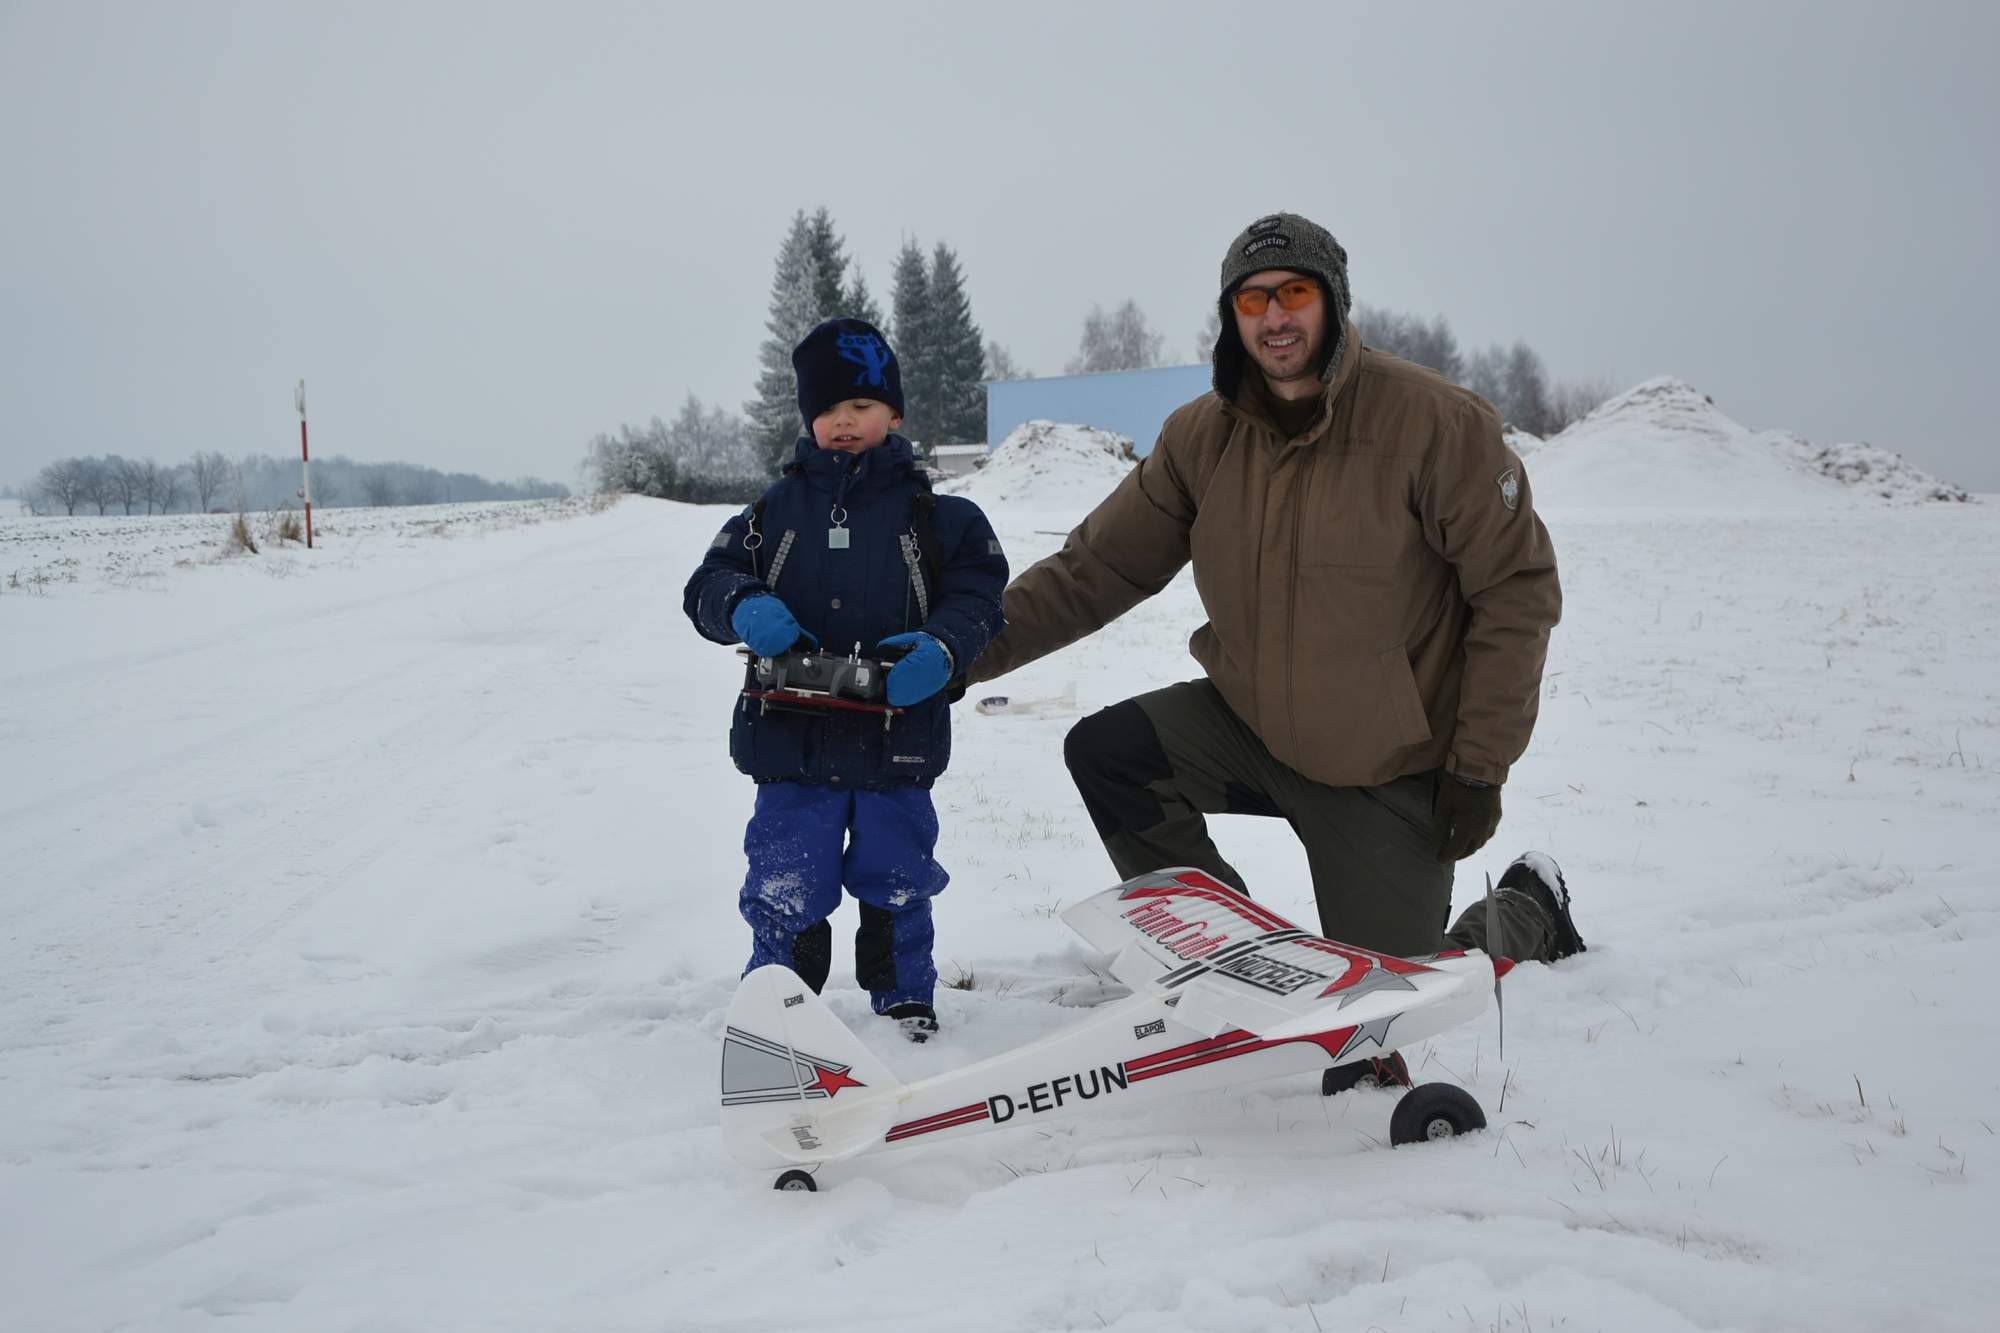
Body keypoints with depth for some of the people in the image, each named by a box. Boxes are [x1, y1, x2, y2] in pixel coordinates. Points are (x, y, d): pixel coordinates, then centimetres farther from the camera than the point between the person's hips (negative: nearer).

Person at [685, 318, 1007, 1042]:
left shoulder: (936, 516, 2)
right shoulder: (773, 512, 6)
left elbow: (979, 594, -3)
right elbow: (707, 583, 3)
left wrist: (942, 646, -23)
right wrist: (743, 606, -20)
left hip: (898, 739, 0)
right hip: (792, 740, 1)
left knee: (896, 880, 13)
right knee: (784, 891, 5)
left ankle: (906, 997, 32)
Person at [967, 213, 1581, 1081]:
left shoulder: (1437, 422, -18)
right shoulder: (1203, 438, -4)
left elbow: (1517, 589, -14)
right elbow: (1099, 567, -2)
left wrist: (1479, 768, -15)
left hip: (1391, 771, -4)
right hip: (1251, 726, 5)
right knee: (1103, 752, -16)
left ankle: (1529, 914, 33)